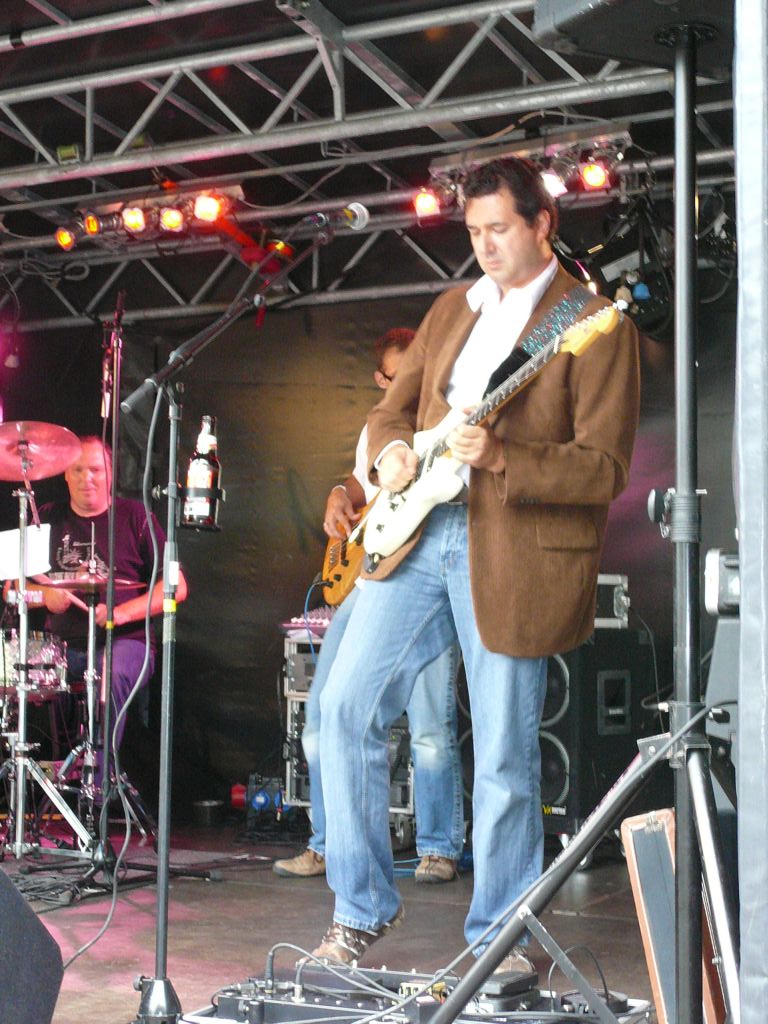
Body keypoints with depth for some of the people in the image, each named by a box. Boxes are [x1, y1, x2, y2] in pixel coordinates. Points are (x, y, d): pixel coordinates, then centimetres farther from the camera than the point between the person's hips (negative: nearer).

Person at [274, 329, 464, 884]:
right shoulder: (375, 429, 19)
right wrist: (339, 500, 13)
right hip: (368, 579, 6)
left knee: (430, 727, -15)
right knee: (324, 716, 0)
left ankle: (439, 849, 2)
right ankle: (329, 845, 14)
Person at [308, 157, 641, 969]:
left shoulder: (594, 323, -4)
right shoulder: (453, 308, 16)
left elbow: (605, 469, -10)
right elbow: (392, 408, 23)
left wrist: (500, 459, -24)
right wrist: (390, 452, -1)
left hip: (514, 554, -6)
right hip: (417, 533, 6)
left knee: (503, 757, 0)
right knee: (346, 705, -1)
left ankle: (499, 937, 19)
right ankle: (362, 907, 14)